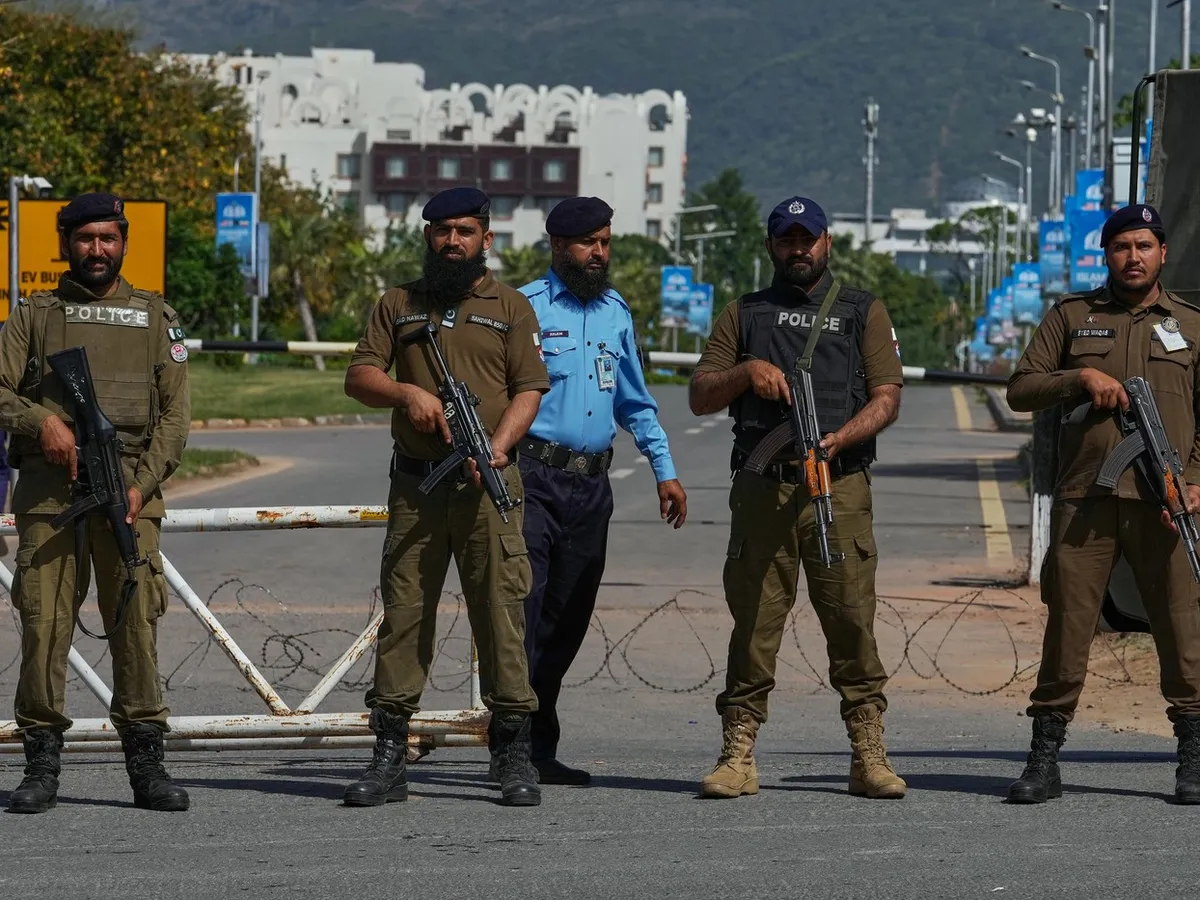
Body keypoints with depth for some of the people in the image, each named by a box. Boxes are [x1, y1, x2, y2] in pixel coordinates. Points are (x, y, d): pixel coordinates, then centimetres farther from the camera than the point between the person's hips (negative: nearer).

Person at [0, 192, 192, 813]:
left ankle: (146, 764, -4)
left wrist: (142, 485, -6)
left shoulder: (155, 318, 15)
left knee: (137, 622, -7)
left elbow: (174, 413, 8)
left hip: (130, 490, 0)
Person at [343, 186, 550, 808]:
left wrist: (498, 447, -15)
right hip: (415, 484, 2)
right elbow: (358, 377, 8)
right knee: (403, 615, 0)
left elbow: (528, 390, 1)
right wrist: (406, 393, -12)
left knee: (501, 614, -5)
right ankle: (389, 759, 2)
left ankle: (515, 757, 0)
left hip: (489, 486, -2)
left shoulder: (511, 308, 9)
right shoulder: (398, 305, 14)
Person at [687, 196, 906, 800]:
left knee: (852, 620, -7)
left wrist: (841, 437, -11)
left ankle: (869, 755, -5)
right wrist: (746, 371, -5)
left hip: (839, 484, -1)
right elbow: (700, 397, 14)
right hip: (761, 487, 1)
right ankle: (738, 755, 0)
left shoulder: (863, 312, 15)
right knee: (754, 623, -2)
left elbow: (886, 399, 6)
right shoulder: (743, 314, 19)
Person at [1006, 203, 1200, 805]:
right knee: (1067, 623, -2)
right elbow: (1020, 389, 10)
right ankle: (1044, 760, 2)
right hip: (1084, 499, 0)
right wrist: (1081, 378, -7)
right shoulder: (1071, 317, 13)